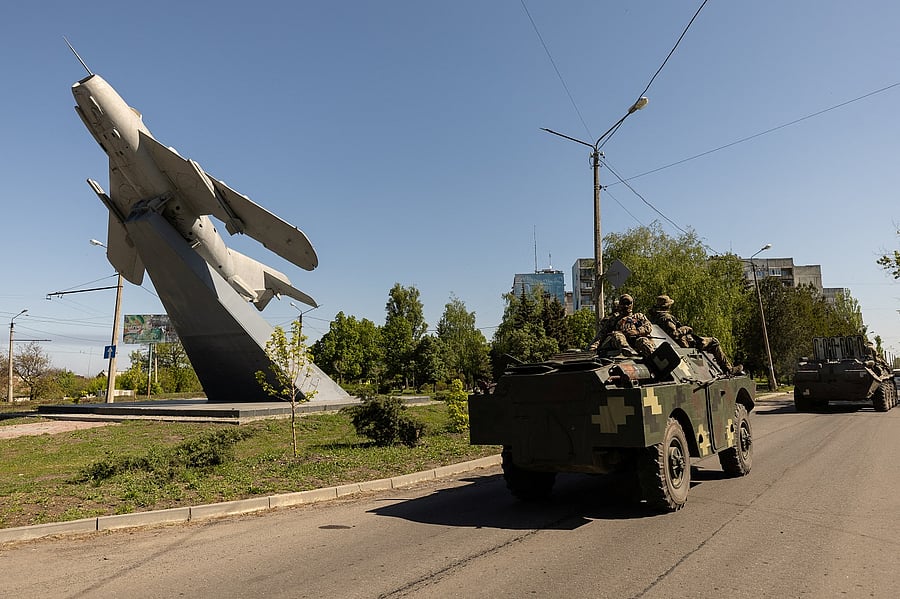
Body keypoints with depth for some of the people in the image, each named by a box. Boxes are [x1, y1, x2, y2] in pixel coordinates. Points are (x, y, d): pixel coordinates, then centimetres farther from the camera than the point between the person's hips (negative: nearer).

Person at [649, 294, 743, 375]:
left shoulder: (654, 317, 5)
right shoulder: (666, 317, -24)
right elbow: (674, 334, -30)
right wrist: (685, 329, -14)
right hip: (685, 343, -11)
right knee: (714, 342, 1)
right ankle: (729, 369, 9)